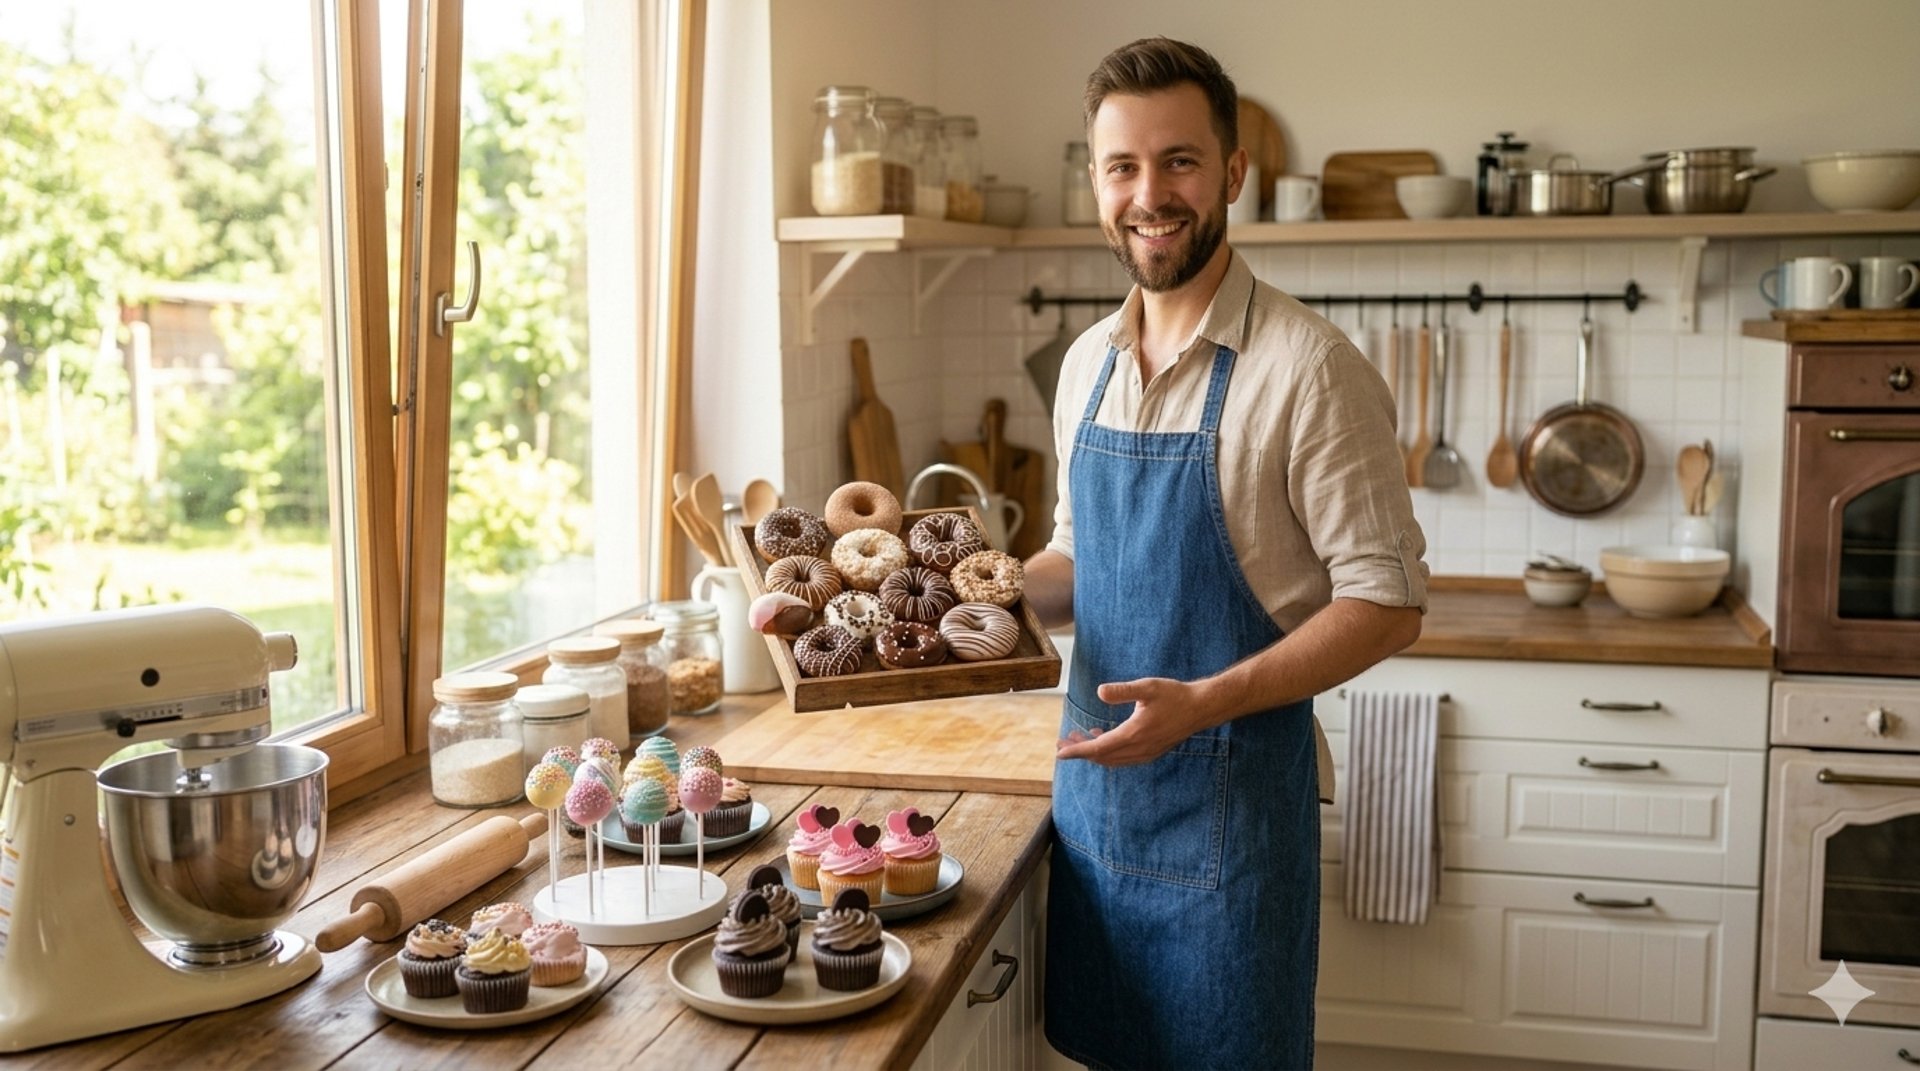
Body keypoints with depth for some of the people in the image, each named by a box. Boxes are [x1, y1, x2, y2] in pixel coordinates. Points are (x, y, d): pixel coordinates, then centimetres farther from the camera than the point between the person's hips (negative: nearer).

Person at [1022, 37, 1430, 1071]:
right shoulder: (1088, 363, 6)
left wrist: (1204, 702, -24)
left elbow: (1386, 604, -15)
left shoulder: (1307, 366, -15)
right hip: (1093, 783, 6)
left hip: (1228, 800, -6)